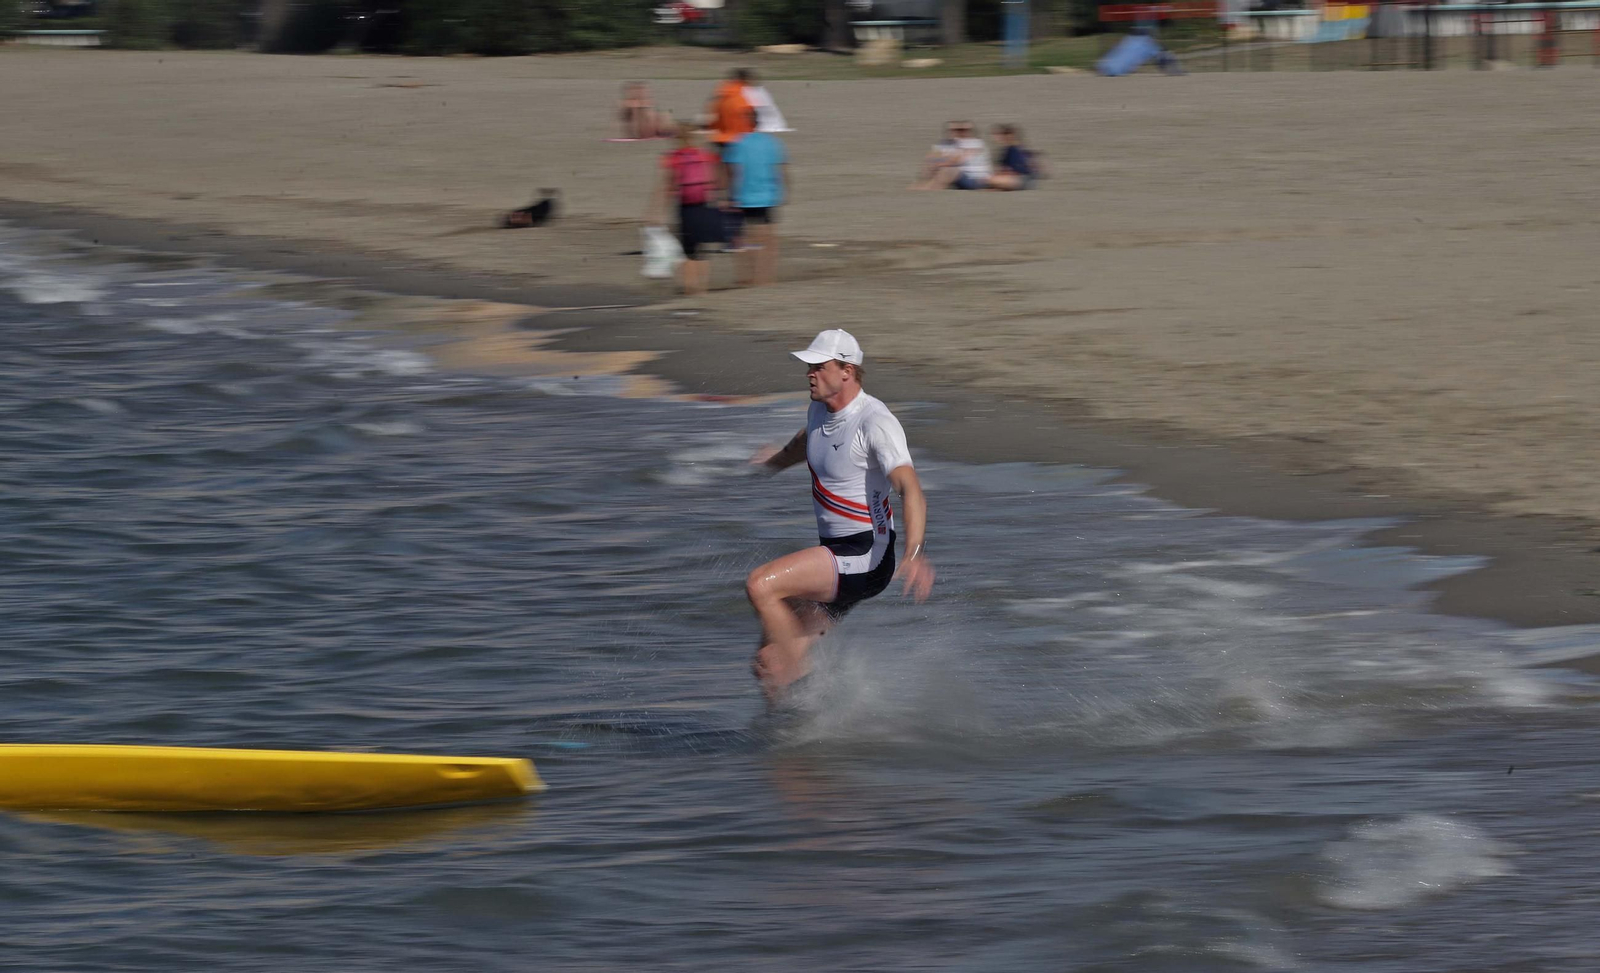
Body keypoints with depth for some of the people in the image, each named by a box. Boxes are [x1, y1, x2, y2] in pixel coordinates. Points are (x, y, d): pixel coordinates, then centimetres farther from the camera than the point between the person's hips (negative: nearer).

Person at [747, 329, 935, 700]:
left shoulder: (875, 422, -21)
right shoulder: (820, 411, 5)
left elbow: (910, 489, -33)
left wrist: (914, 554, -49)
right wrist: (779, 458, 55)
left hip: (864, 558, -9)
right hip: (833, 551, 9)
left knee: (760, 586, -24)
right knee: (768, 666, 4)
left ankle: (801, 683, -13)